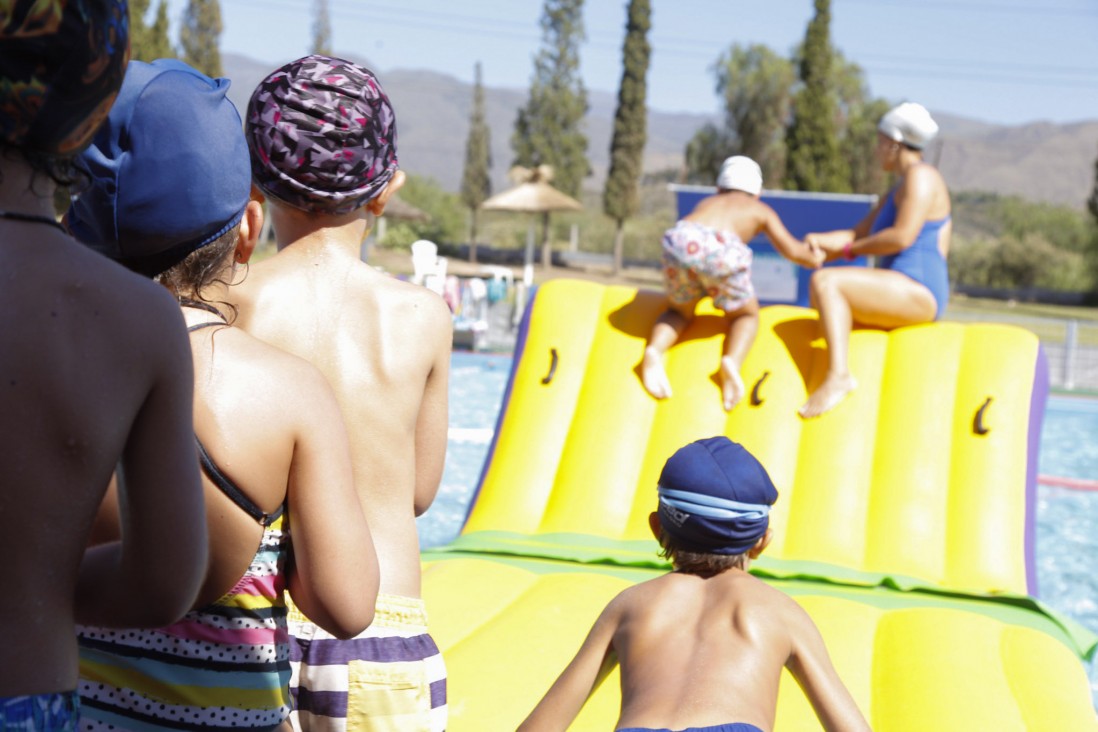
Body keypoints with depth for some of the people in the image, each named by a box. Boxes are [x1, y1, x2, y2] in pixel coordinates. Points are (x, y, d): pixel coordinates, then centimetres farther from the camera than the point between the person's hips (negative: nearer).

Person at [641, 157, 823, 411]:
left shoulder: (706, 202, 39)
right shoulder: (760, 209, 31)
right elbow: (791, 250, 21)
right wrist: (813, 257, 43)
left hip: (680, 241, 3)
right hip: (722, 252, -3)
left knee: (679, 312, 29)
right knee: (746, 316, 23)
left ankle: (654, 350, -2)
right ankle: (732, 361, -9)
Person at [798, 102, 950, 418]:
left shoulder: (921, 176, -8)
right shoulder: (898, 189, 23)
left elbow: (902, 236, -21)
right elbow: (861, 232, 20)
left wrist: (847, 248, -8)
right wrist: (822, 240, 1)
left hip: (917, 292, -11)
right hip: (901, 295, 11)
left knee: (825, 281, -27)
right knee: (822, 292, 27)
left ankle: (839, 375, -39)